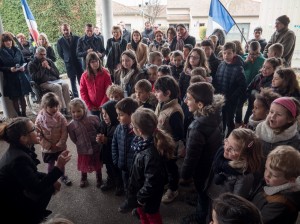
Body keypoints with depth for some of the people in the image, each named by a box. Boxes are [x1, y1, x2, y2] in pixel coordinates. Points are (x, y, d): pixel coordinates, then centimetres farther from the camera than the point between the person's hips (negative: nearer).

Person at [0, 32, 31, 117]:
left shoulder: (17, 50, 5)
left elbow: (23, 62, 12)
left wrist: (23, 67, -8)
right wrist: (9, 69, -19)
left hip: (20, 77, 3)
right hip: (10, 79, -3)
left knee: (22, 96, 7)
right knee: (14, 98, 6)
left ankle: (24, 114, 18)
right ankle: (19, 115, 16)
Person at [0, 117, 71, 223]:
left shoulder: (17, 150, -4)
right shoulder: (19, 159, -31)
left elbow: (31, 173, 9)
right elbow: (38, 188, -26)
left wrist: (51, 180, -2)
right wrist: (58, 167, -30)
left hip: (13, 194, 8)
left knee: (49, 185, 7)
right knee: (49, 188, -2)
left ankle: (34, 213, 25)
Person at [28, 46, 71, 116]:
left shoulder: (49, 61, 21)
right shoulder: (32, 64, 9)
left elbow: (57, 73, 15)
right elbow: (34, 78, -6)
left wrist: (49, 68, -1)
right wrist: (42, 68, -8)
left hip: (55, 80, 4)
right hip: (43, 83, -4)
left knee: (65, 85, -28)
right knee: (57, 87, -34)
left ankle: (67, 107, -29)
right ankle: (63, 109, -33)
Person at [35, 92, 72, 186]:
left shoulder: (61, 117, -16)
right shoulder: (40, 118, -17)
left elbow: (64, 133, -12)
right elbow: (38, 134, -12)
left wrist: (59, 144, -17)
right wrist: (49, 145, -14)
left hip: (60, 147, 1)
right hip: (47, 148, -1)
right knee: (51, 164, 18)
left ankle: (63, 176, 45)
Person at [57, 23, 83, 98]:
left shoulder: (77, 38, -2)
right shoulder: (60, 41, -1)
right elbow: (60, 53, 11)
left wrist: (79, 57, 6)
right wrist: (66, 60, 8)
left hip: (79, 62, 0)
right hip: (69, 64, 0)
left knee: (81, 81, 2)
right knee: (73, 82, 6)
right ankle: (75, 97, 15)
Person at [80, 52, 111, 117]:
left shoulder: (105, 73, -8)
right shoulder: (85, 76, -2)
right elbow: (83, 91, 1)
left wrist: (103, 105, -12)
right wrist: (89, 105, -5)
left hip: (104, 106, -2)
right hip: (93, 107, 2)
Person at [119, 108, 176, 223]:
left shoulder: (150, 154, -41)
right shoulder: (146, 142, -12)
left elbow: (151, 181, -32)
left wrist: (141, 197, -18)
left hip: (149, 195, -8)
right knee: (142, 213, 31)